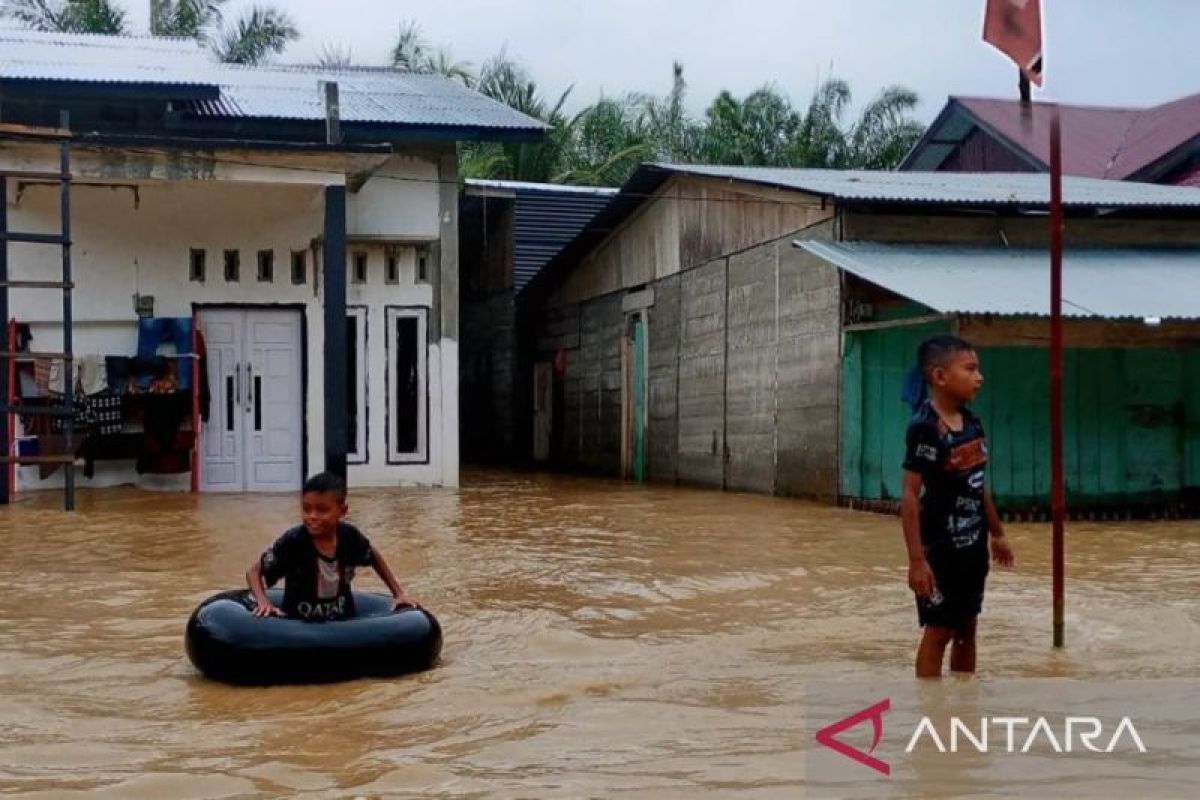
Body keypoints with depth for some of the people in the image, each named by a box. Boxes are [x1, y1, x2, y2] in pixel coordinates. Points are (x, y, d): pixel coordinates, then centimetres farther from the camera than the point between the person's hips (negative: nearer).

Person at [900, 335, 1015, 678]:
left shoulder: (971, 422, 5)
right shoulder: (925, 428, -18)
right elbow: (910, 495, -20)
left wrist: (997, 533, 20)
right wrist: (916, 558, -23)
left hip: (972, 545, 8)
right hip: (941, 548, -8)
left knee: (966, 629, 15)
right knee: (938, 631, 1)